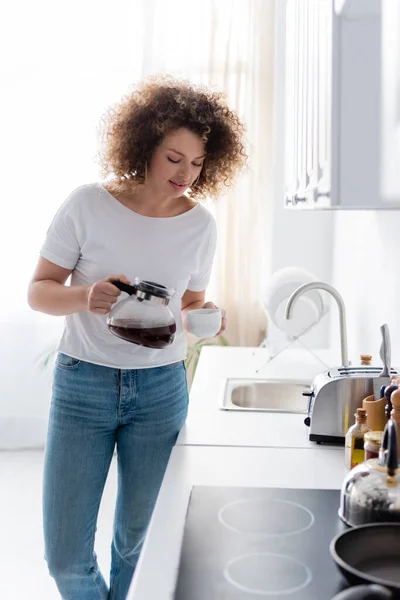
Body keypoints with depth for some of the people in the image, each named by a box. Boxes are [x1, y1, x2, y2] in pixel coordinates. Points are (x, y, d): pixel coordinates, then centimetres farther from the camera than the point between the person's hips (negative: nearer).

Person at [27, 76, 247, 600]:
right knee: (65, 553, 3)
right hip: (83, 382, -1)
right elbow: (39, 291, -4)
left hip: (160, 388, 2)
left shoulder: (201, 225, -2)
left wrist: (202, 318, -13)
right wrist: (86, 296, -25)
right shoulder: (88, 205, -9)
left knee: (138, 538, 12)